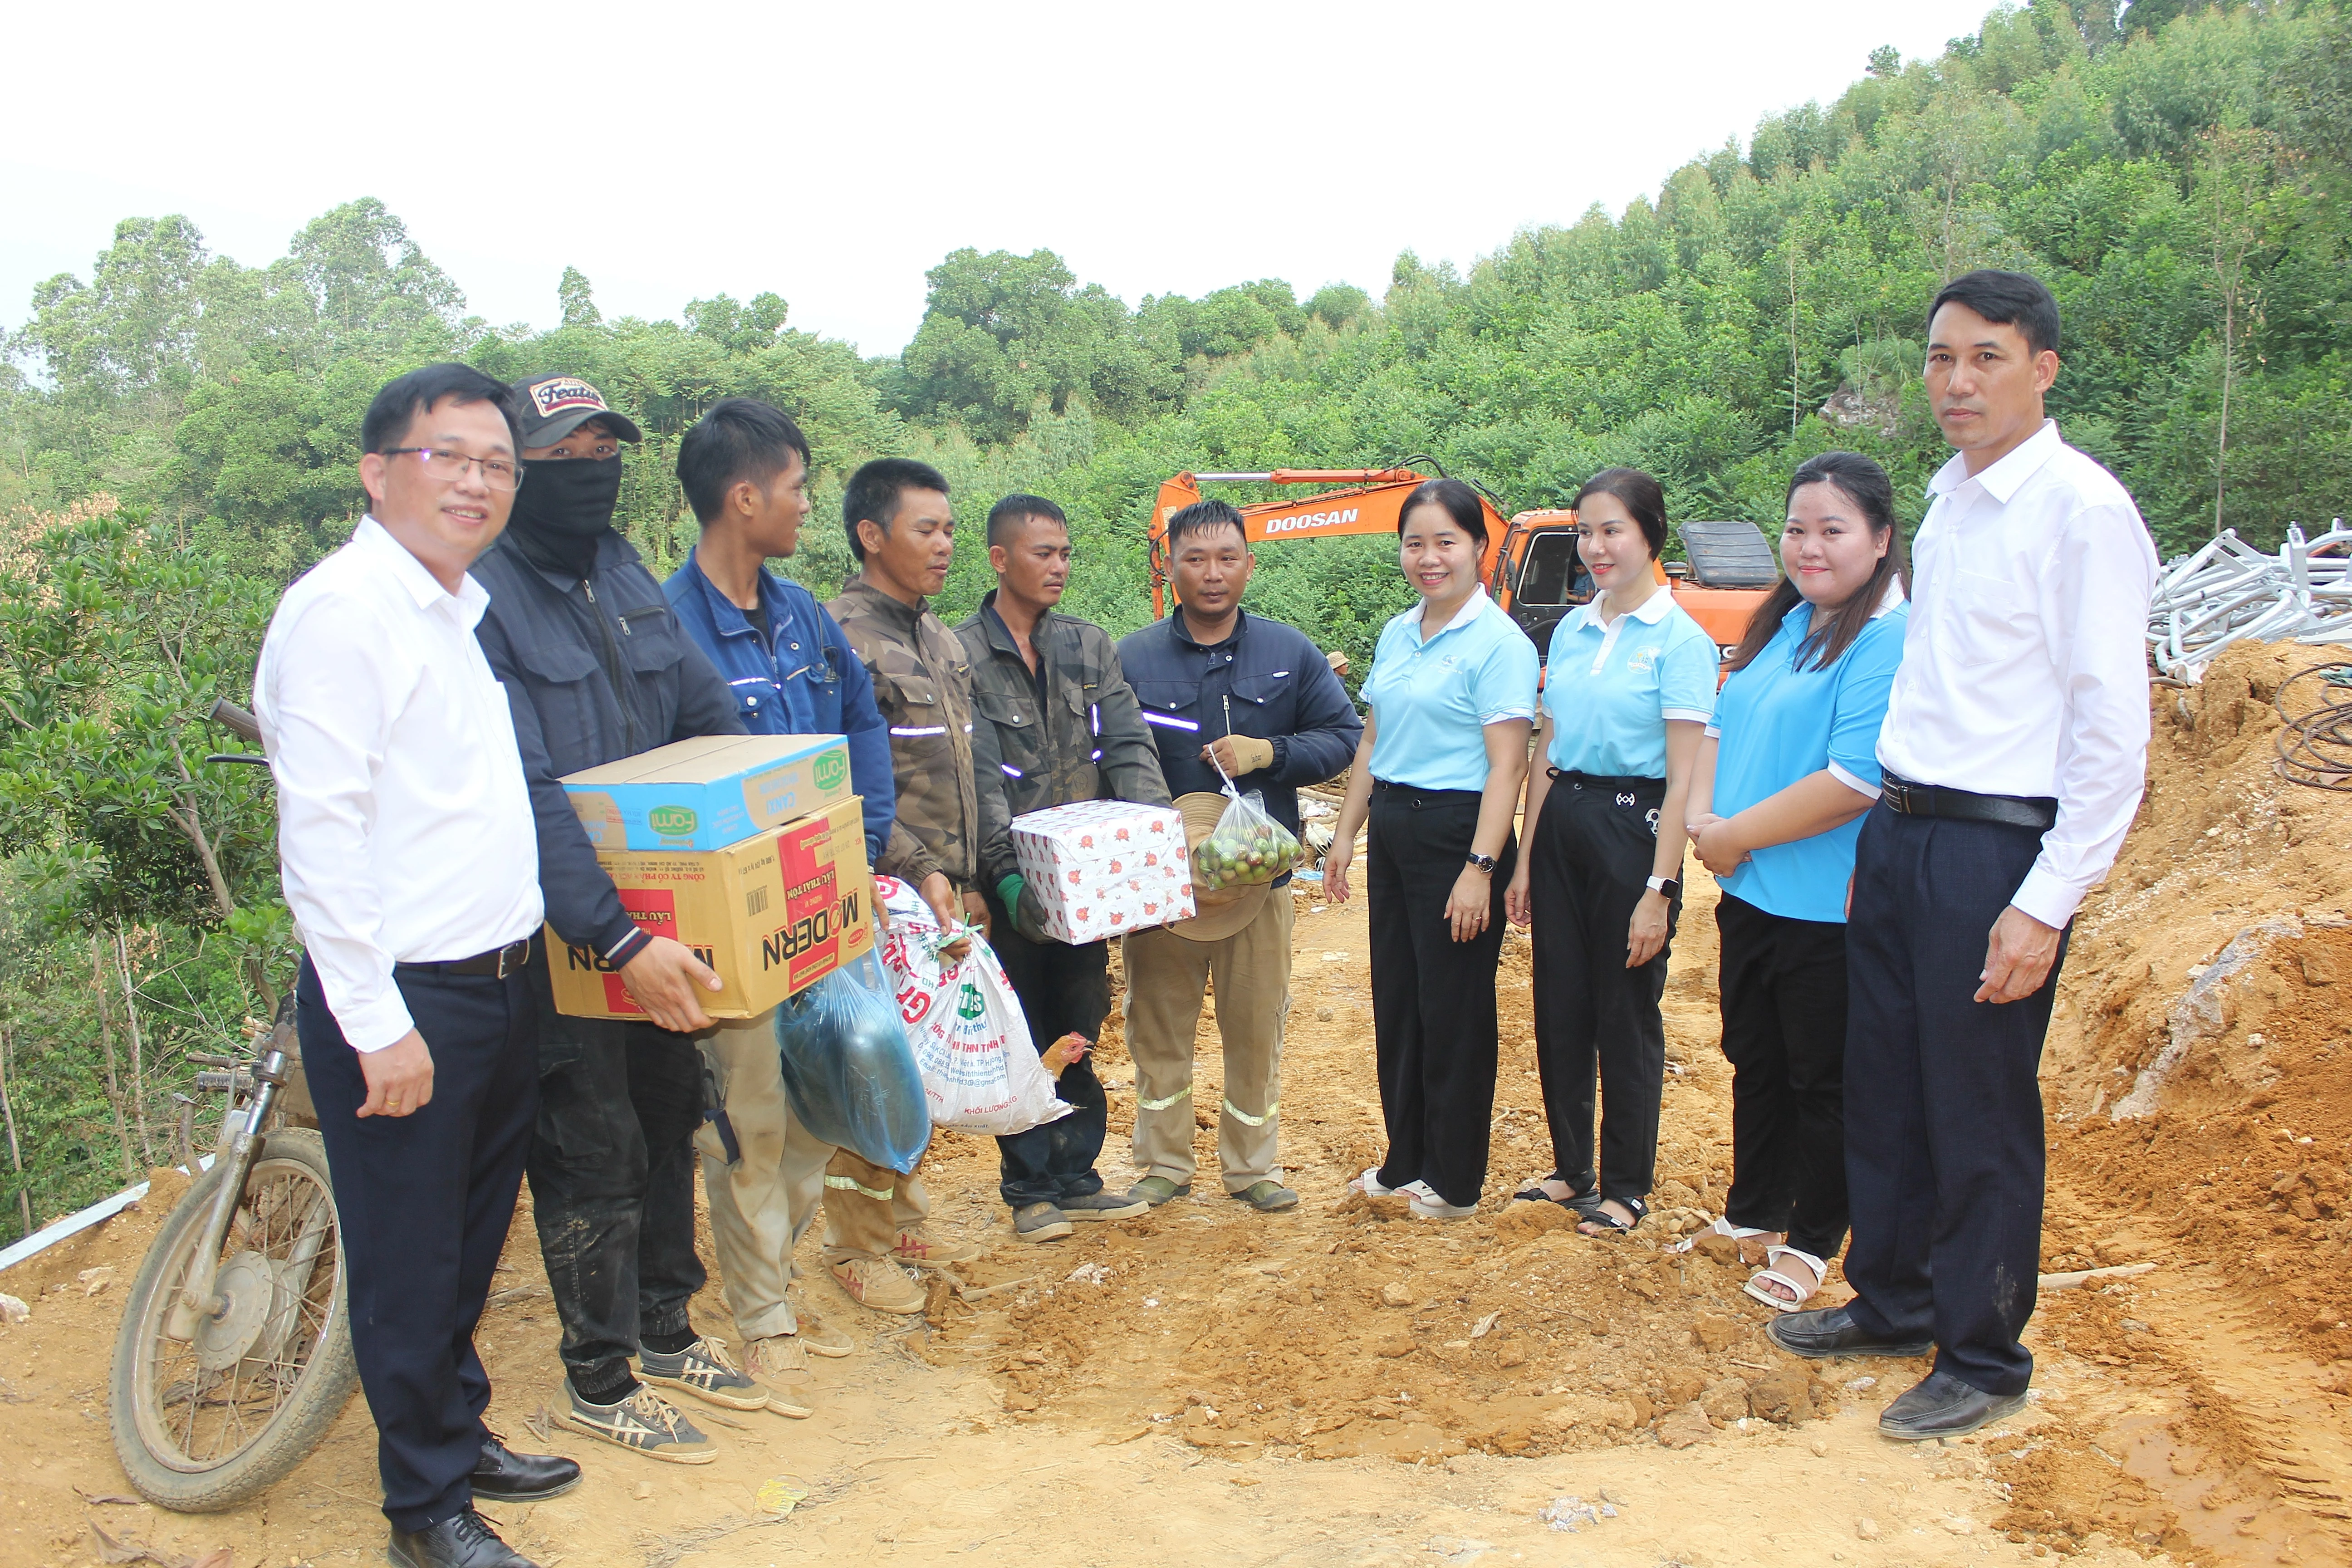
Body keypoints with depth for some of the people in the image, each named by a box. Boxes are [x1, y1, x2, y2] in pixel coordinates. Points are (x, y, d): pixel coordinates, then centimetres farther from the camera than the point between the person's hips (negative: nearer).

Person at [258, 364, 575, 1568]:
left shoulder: (462, 611, 12)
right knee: (409, 1264, 7)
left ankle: (459, 1434, 39)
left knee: (472, 1240, 21)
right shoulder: (341, 611, -16)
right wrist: (375, 1023, -20)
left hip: (500, 983, 9)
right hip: (402, 1002, -8)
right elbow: (322, 833, -20)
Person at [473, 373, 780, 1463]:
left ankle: (665, 1331, 36)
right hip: (559, 935, -8)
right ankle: (598, 1382, 21)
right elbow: (526, 795, -26)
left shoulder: (625, 577, 7)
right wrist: (620, 941, -32)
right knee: (595, 1151, 3)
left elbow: (710, 714, 9)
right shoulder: (482, 598, -18)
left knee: (671, 1116, 18)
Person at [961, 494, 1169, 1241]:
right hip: (1012, 885, -4)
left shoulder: (1090, 646, 8)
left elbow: (1128, 747, 1)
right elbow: (978, 778, -15)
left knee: (1081, 1031, 13)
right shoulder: (962, 656, -7)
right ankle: (1029, 1188, 21)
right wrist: (1007, 874, -25)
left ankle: (1075, 1178, 26)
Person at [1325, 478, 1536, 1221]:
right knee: (1396, 1003, 14)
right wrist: (1346, 834, 14)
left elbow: (1506, 766, -16)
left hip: (1457, 832, -7)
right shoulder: (1396, 635, 11)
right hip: (1393, 828, 7)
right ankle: (1405, 1160, 28)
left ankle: (1455, 1180, 18)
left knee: (1453, 1011, 3)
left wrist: (1480, 868, -21)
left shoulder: (1499, 643, -12)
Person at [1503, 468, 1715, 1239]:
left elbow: (1683, 779, -12)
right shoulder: (1570, 632, 9)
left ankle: (1626, 1187, 20)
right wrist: (1525, 860, 10)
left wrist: (1660, 889, -16)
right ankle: (1571, 1167, 28)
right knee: (1560, 1009, 12)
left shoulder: (1680, 640, -9)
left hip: (1632, 826, -6)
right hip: (1560, 822, 6)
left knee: (1627, 1016, 5)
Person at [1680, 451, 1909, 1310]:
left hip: (1829, 914, -8)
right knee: (1756, 1063, 21)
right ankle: (1752, 1213, 38)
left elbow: (1854, 783, -26)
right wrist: (1701, 817, -5)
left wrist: (1736, 835, -17)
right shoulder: (1781, 624, 10)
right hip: (1749, 896, 8)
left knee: (1823, 1082, 8)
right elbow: (1719, 728, 13)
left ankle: (1811, 1242, 26)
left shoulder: (1893, 642, -18)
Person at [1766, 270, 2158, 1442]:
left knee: (1980, 1119, 4)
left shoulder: (2082, 510, -12)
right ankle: (1892, 1300, 36)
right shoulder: (1948, 498, 12)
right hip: (1899, 830, 8)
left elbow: (2114, 729, -15)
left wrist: (2046, 905, -18)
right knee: (1882, 1090, 17)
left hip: (1997, 847, -7)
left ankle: (1983, 1359, 22)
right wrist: (1882, 838, 14)